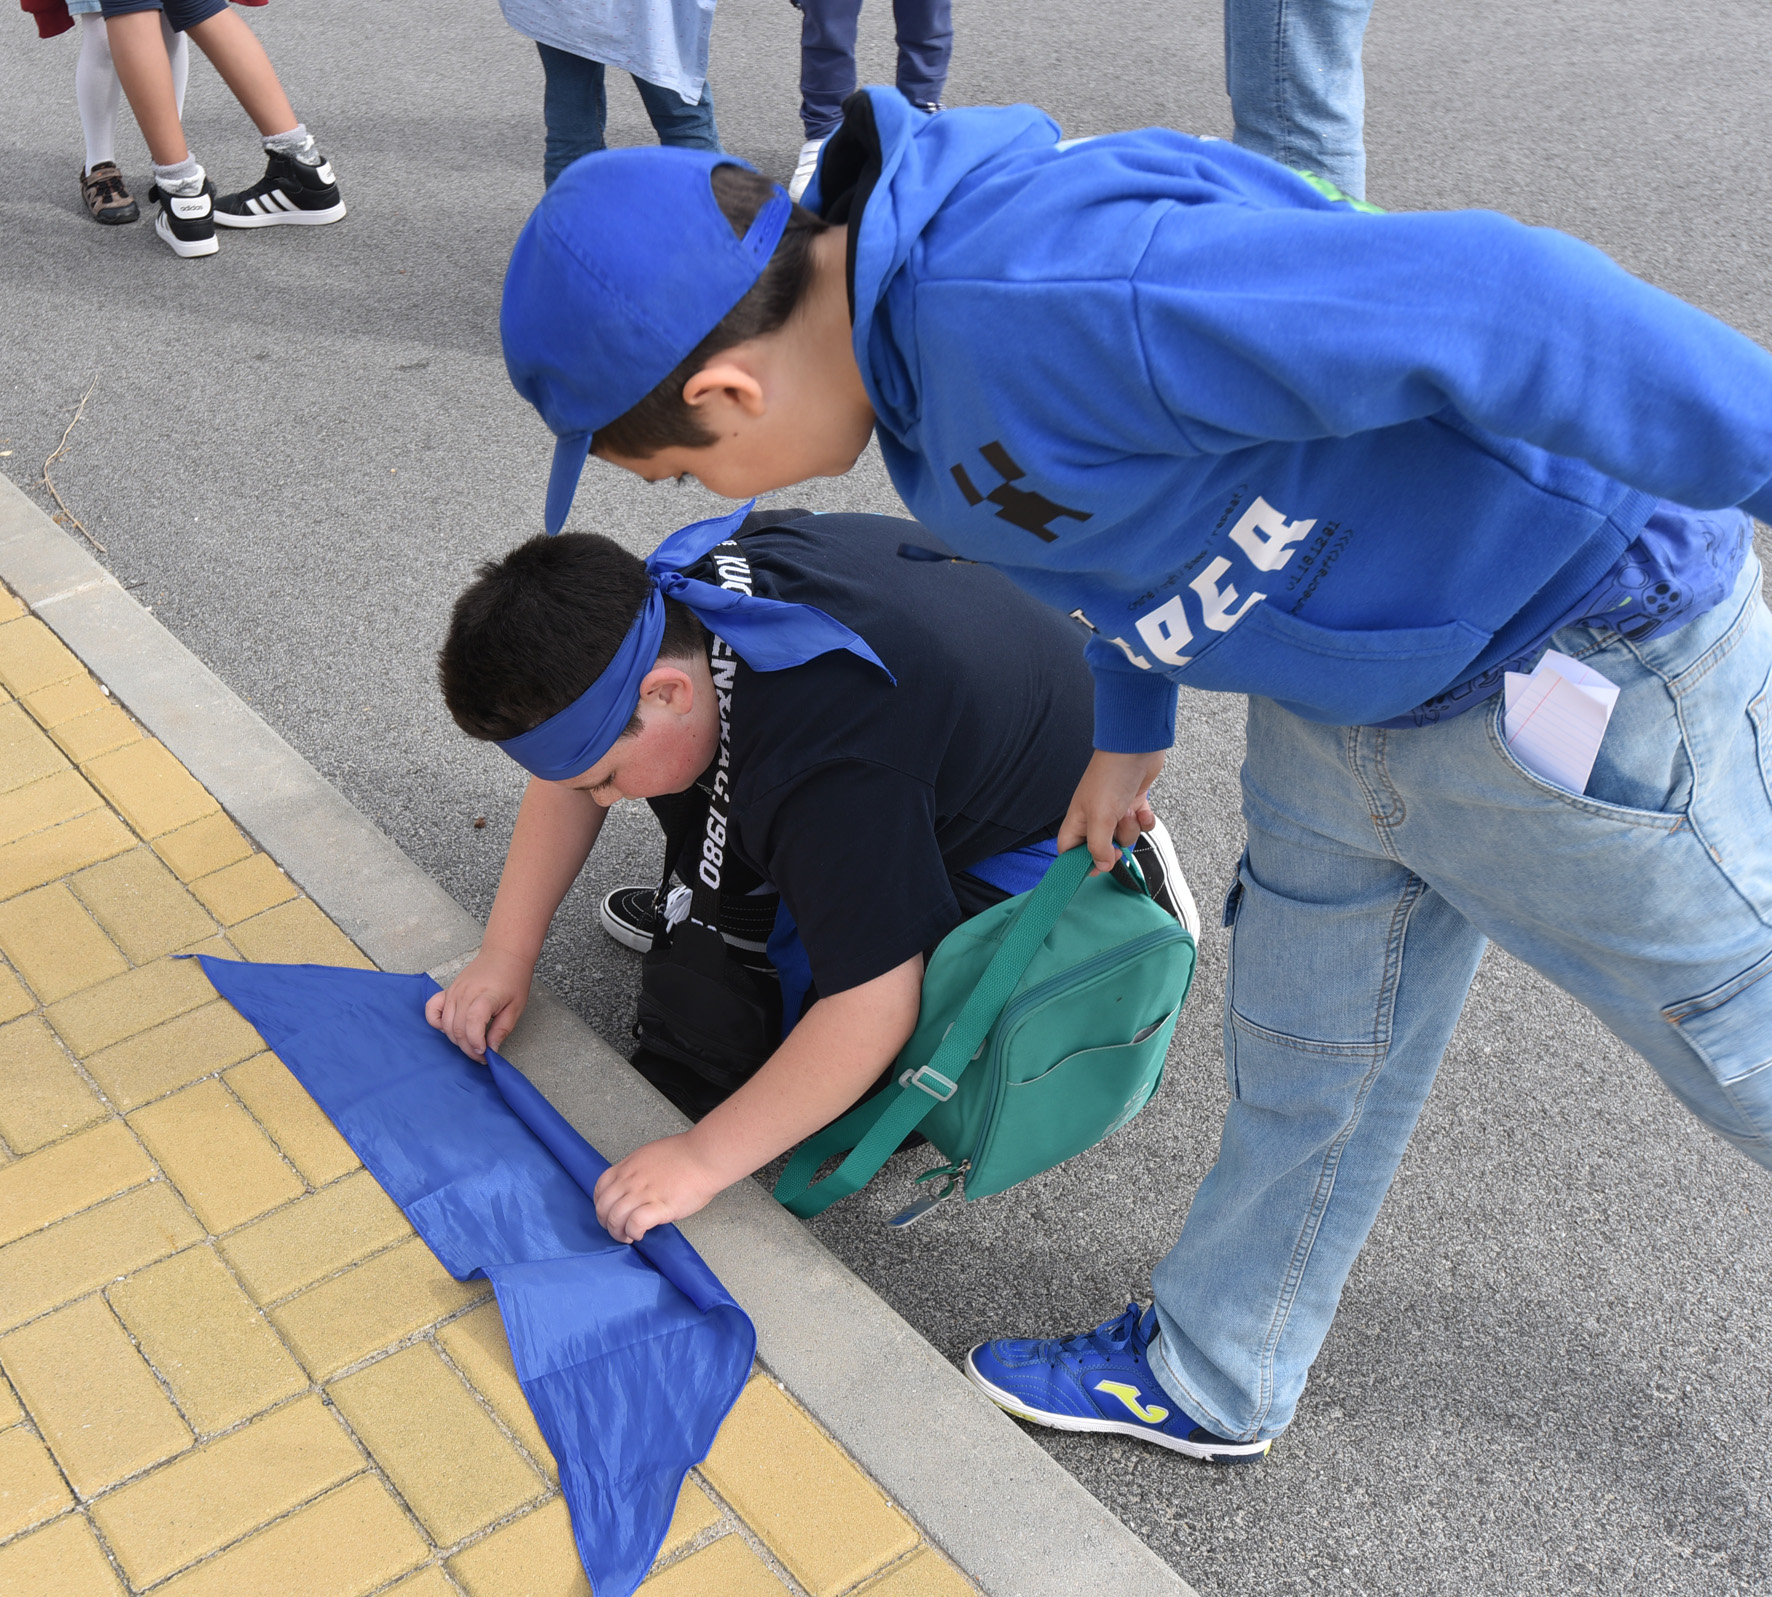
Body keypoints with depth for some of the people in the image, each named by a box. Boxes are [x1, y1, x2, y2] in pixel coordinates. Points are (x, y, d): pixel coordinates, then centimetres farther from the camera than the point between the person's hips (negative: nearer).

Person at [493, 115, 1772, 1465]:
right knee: (1304, 1066, 21)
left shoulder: (1028, 291, -34)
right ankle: (1209, 1387, 41)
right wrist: (1129, 723, 29)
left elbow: (1477, 303, -36)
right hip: (1352, 662, 9)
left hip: (1581, 667, -9)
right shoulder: (906, 310, -1)